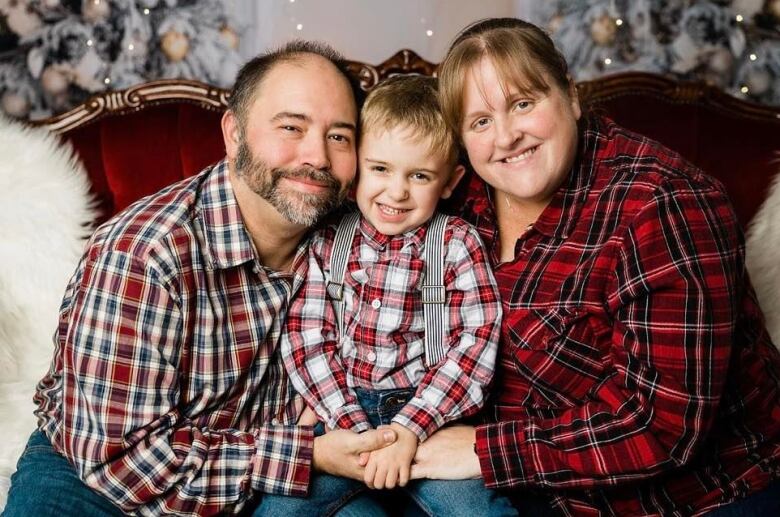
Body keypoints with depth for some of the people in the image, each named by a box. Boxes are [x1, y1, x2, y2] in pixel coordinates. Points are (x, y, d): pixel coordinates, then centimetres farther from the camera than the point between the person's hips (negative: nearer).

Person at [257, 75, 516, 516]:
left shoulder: (457, 244, -1)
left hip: (426, 411, -1)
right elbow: (306, 337, -3)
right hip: (341, 412, 2)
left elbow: (474, 343, -9)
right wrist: (354, 429, -14)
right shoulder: (326, 241, 3)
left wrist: (409, 430, -19)